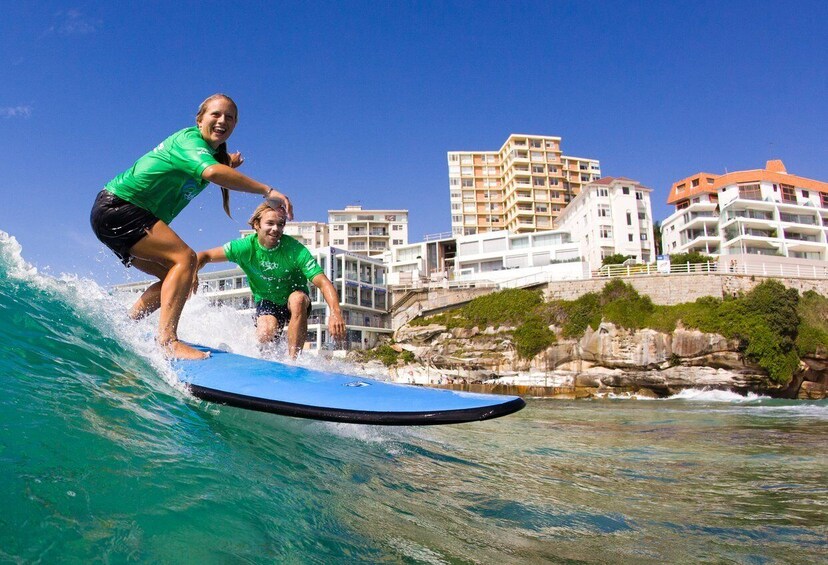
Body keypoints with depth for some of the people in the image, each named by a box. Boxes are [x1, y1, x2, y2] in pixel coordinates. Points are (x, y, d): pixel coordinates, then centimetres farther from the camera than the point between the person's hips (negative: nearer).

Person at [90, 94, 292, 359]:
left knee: (175, 277, 8)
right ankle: (167, 339, -30)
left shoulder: (214, 152, 13)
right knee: (185, 259, -22)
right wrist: (267, 191, -38)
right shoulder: (190, 139, -16)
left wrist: (229, 166, 4)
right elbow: (212, 172, -36)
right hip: (116, 208, -10)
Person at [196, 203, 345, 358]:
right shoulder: (246, 247, -18)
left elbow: (323, 282, -32)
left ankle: (292, 359, -29)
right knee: (265, 335, -28)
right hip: (266, 301, 1)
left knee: (298, 298, -35)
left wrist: (335, 312, -49)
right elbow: (206, 256, -9)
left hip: (296, 302, -1)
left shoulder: (295, 250, -25)